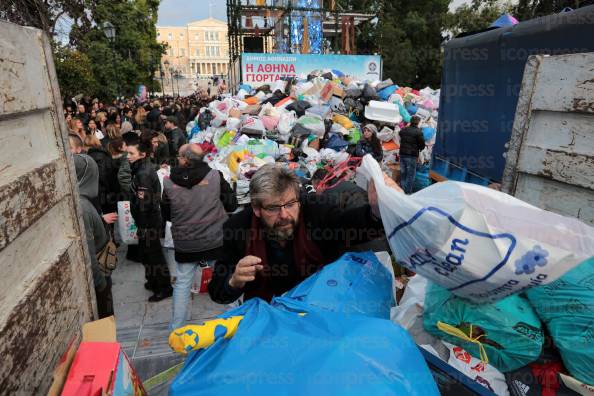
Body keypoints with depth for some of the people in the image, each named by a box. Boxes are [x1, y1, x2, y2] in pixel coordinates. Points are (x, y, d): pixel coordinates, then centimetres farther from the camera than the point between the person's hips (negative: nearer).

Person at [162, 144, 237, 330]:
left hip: (185, 243, 1)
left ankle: (176, 328, 28)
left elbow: (166, 215, 6)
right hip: (216, 240, 0)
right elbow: (232, 205, -2)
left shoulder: (169, 182, -7)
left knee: (182, 283, 18)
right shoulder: (215, 176, -10)